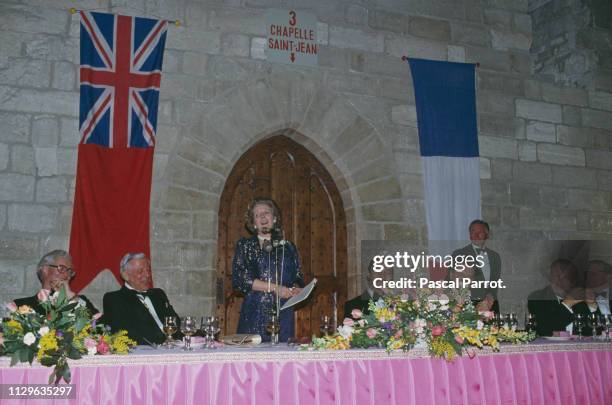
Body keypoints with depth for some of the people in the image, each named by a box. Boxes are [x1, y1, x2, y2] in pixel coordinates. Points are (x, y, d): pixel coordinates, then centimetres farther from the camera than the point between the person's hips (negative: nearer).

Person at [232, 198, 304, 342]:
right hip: (254, 314, -2)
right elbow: (239, 279, -3)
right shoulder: (245, 245, 9)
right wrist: (274, 288, -10)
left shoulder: (288, 247, 15)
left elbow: (298, 279, 17)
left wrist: (296, 289, -7)